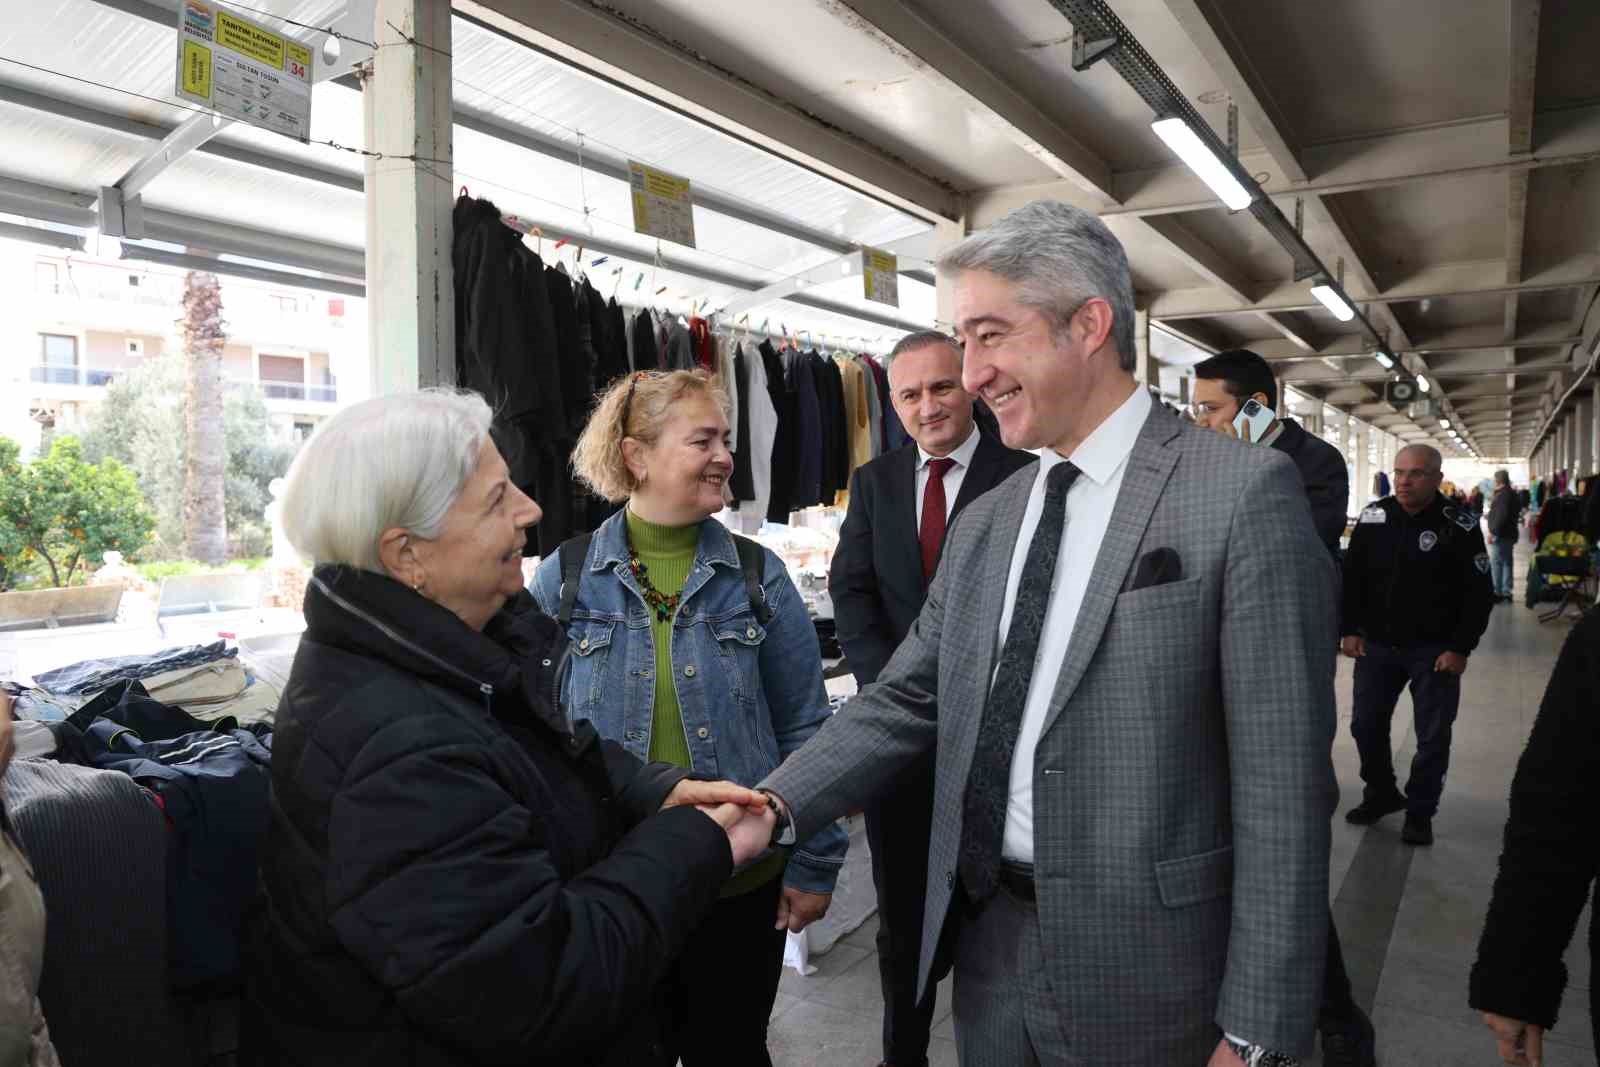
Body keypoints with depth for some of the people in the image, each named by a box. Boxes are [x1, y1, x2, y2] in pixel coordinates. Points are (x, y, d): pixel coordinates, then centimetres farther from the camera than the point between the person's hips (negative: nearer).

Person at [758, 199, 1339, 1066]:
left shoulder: (1244, 494, -13)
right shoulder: (983, 523, 6)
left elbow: (1282, 785, -15)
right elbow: (905, 701, 5)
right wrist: (778, 805, -9)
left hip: (1144, 974, -5)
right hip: (987, 946, 5)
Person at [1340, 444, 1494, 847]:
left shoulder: (1460, 526, -9)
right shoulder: (1372, 519, 0)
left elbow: (1479, 594, -7)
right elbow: (1351, 578, 7)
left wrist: (1460, 648, -12)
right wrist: (1350, 630, 0)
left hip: (1435, 651, -3)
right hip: (1376, 645, 3)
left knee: (1433, 736, 5)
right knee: (1366, 726, 8)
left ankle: (1420, 811, 21)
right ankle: (1381, 794, 29)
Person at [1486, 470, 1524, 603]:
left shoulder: (1502, 495, -17)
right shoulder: (1513, 494, 15)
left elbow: (1501, 516, -25)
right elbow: (1516, 513, 22)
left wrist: (1493, 532, -22)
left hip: (1500, 535, -10)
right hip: (1510, 533, 10)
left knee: (1496, 564, -6)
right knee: (1507, 563, 12)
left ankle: (1497, 593, -6)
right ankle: (1506, 593, 17)